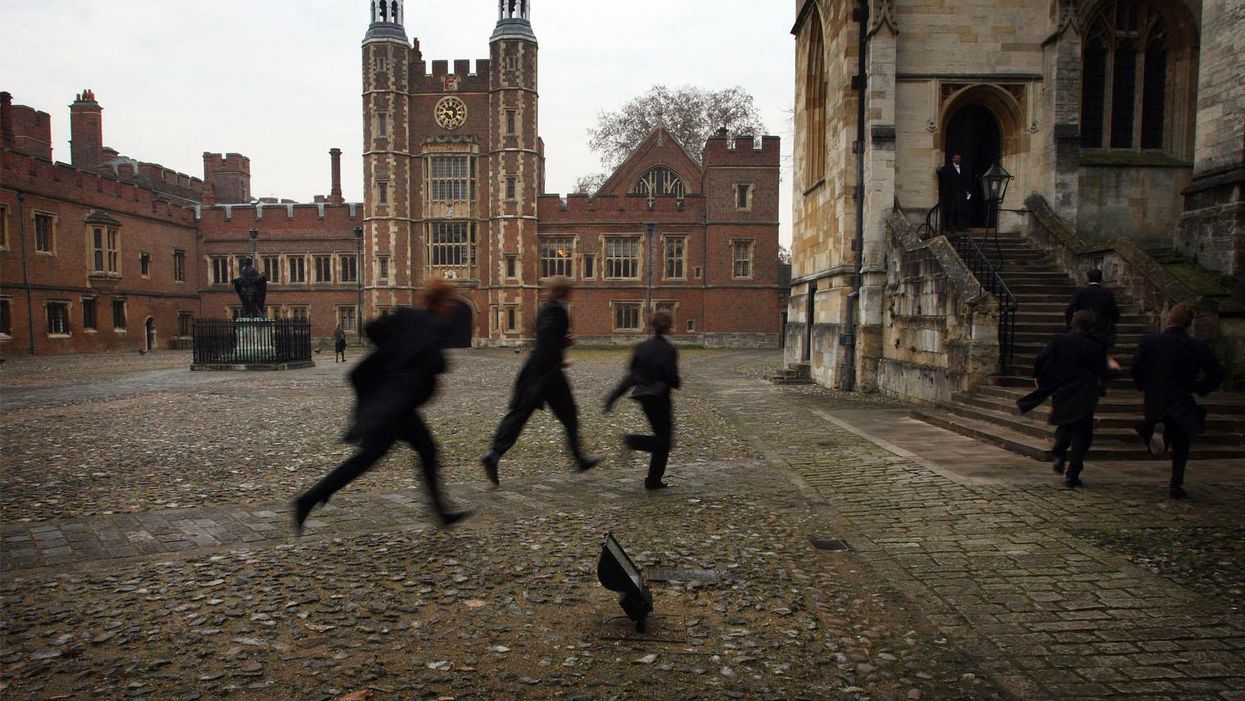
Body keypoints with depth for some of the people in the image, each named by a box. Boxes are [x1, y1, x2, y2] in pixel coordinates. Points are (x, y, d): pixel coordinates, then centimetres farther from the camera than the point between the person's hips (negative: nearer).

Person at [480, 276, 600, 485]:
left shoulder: (545, 309, 16)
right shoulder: (557, 310, -13)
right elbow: (547, 335, -27)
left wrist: (565, 342, 12)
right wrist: (560, 359, -21)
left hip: (534, 370, 8)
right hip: (549, 371, -8)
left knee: (518, 413, 2)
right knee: (569, 416, 8)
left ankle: (495, 455, -10)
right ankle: (580, 458, 20)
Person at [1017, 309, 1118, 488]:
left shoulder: (1059, 340, -2)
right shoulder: (1095, 348, -8)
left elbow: (1040, 360, -8)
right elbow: (1103, 375, -5)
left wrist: (1038, 377, 9)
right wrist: (1112, 368, 16)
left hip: (1060, 394, 3)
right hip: (1083, 398, -3)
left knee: (1065, 427, 27)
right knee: (1081, 435, 6)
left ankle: (1059, 456, 9)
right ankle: (1072, 475, 4)